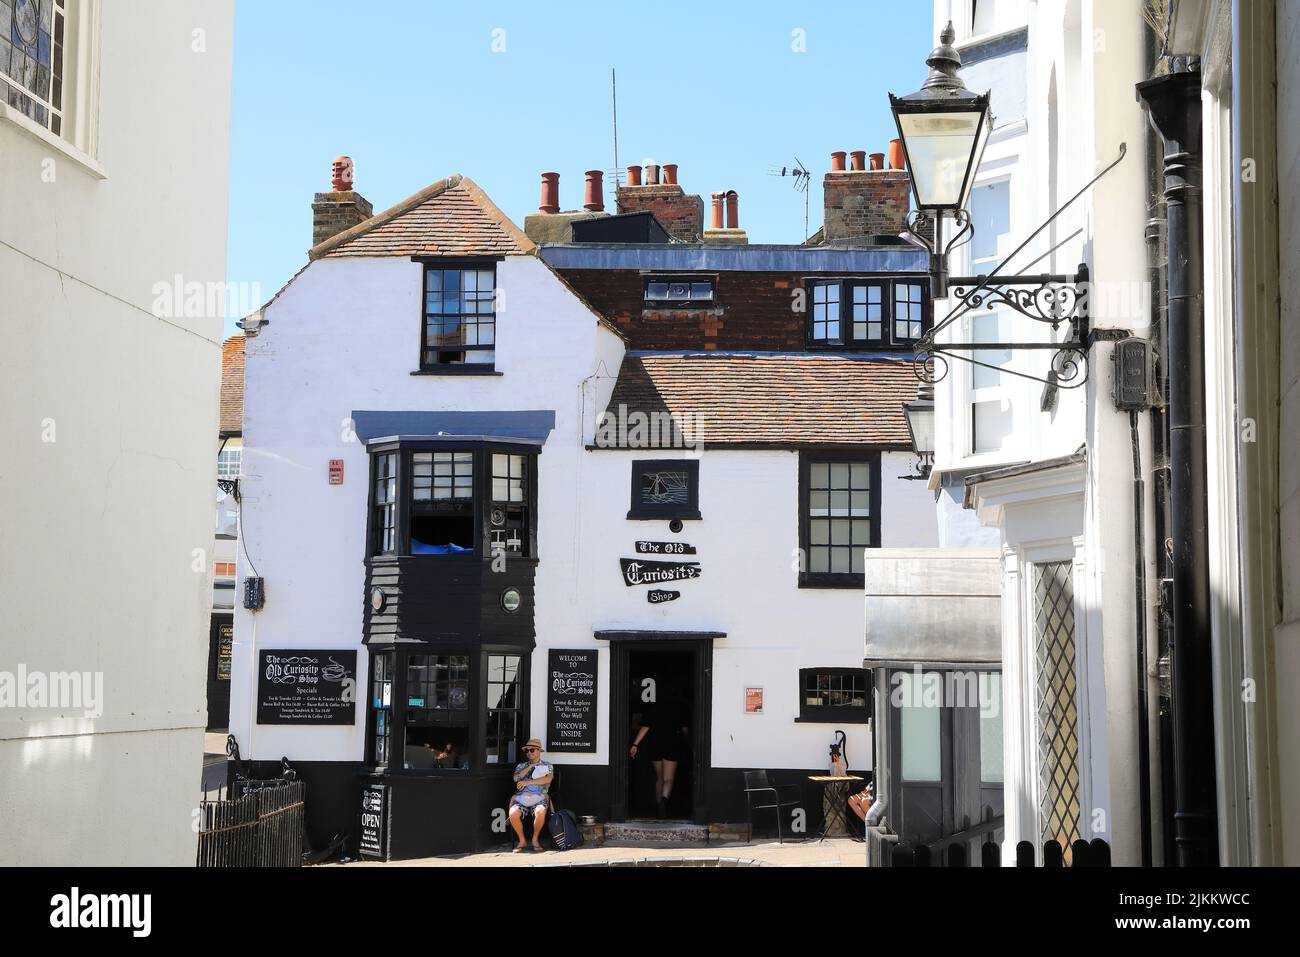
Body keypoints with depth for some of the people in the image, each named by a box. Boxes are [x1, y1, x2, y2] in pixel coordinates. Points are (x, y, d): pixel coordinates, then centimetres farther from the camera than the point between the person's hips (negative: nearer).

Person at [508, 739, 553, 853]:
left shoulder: (547, 766, 16)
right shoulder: (521, 765, 23)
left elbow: (548, 779, -5)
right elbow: (516, 778, 3)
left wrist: (528, 782, -8)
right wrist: (530, 766, 1)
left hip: (538, 798, -2)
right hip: (521, 798, 2)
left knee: (540, 812, -38)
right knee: (513, 813, -32)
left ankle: (535, 839, -14)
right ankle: (522, 841, -11)